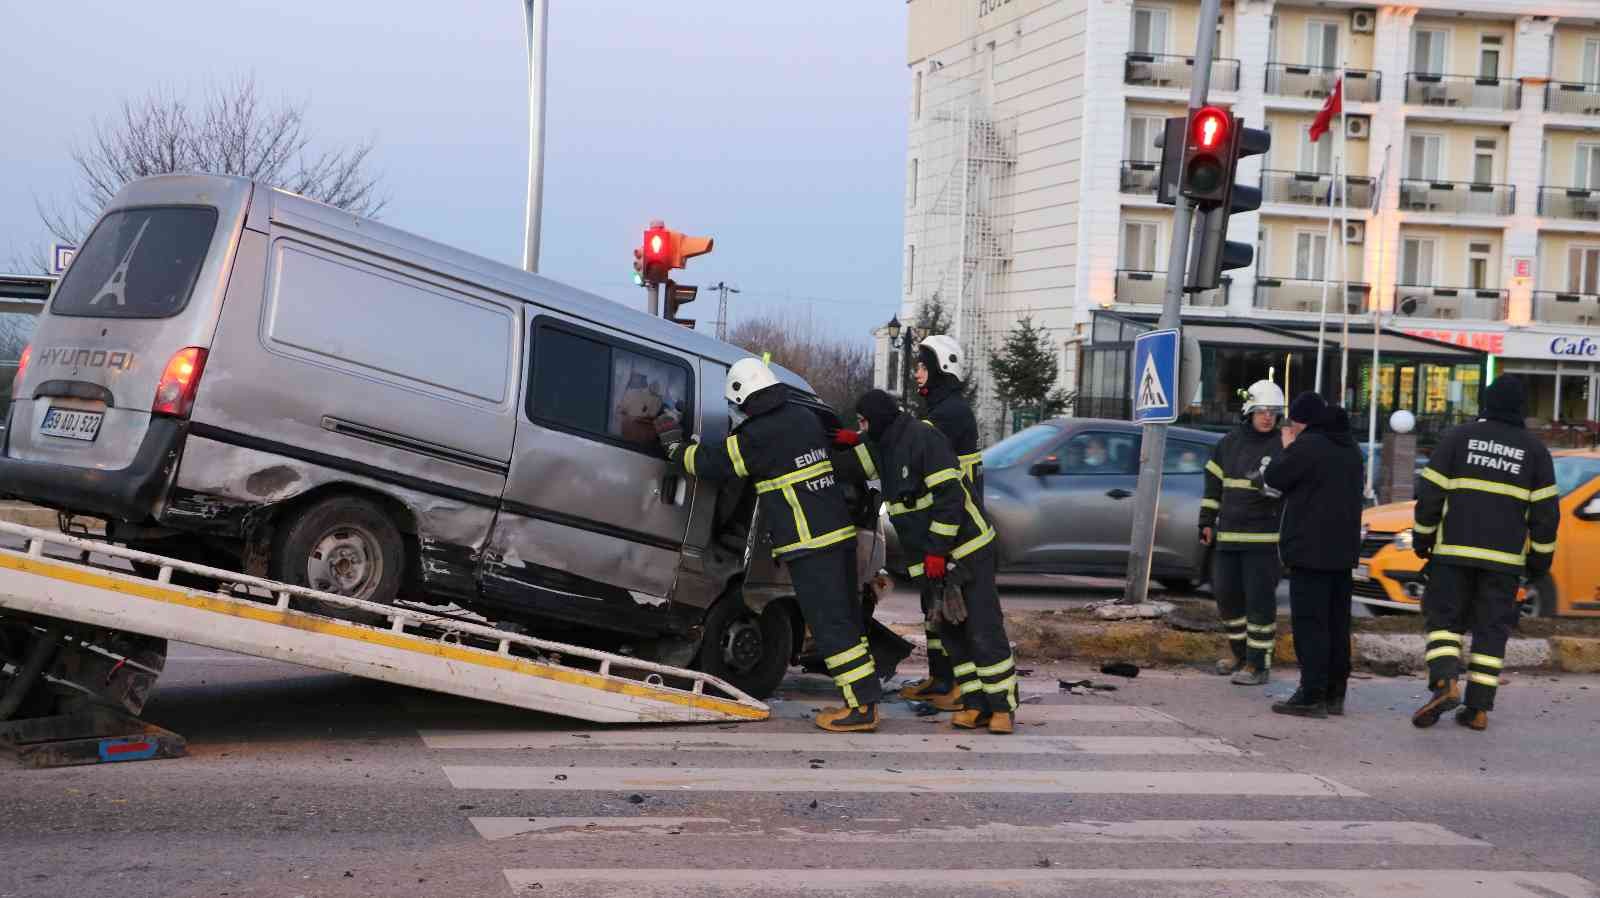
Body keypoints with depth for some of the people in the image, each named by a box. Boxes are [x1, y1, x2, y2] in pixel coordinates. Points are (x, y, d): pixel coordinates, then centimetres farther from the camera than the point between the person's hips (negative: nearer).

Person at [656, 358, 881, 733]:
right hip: (840, 533, 9)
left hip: (810, 546, -9)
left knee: (831, 625, -6)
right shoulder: (804, 417, 12)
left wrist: (674, 445, 12)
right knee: (845, 620, 14)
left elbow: (712, 462, -3)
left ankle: (861, 708, -7)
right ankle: (865, 695, 19)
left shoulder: (759, 435, -13)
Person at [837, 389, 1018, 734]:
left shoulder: (923, 437, -17)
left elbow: (950, 495, -21)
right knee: (952, 629, 8)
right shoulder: (884, 448, 11)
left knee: (984, 629, -7)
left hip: (968, 549, -9)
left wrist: (936, 550, -21)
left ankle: (1004, 708, -1)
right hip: (941, 556, 9)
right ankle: (976, 706, 12)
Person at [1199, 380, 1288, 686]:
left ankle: (1258, 664, -1)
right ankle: (1240, 652, 29)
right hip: (1228, 535, 5)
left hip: (1265, 537, -5)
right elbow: (1213, 483, 16)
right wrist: (1207, 522, 13)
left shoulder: (1282, 446, -4)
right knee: (1227, 594, 12)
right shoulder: (1230, 442, 10)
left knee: (1259, 598, -6)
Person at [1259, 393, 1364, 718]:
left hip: (1310, 551, -9)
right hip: (1343, 550, 9)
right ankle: (1335, 694, 16)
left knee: (1310, 623, -7)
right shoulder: (1350, 448, 14)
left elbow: (1273, 479, -7)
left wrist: (1287, 449, 9)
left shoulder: (1307, 446, -15)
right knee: (1337, 624, 12)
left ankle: (1312, 696, -10)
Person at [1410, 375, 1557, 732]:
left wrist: (1422, 538, 9)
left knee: (1444, 618, 7)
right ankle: (1478, 708, 4)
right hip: (1505, 557, 1)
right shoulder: (1535, 450, 5)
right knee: (1491, 629, 6)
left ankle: (1445, 683, -16)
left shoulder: (1459, 437, 1)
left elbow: (1430, 493, -1)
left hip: (1454, 551, -1)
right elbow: (1546, 512, 4)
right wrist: (1541, 559, 11)